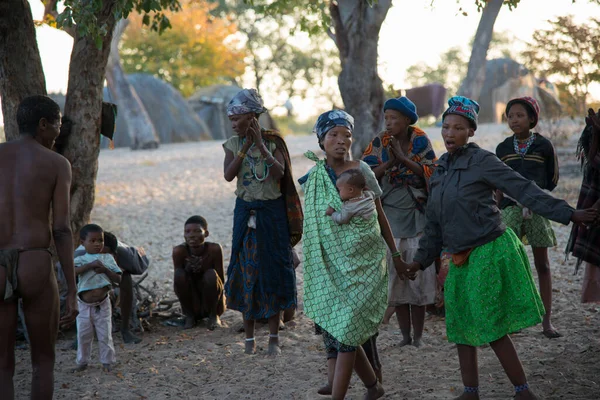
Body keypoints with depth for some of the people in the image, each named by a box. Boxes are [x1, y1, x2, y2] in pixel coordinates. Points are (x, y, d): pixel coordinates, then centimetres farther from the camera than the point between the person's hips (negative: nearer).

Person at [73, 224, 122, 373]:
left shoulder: (107, 258, 2)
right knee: (83, 335, 6)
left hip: (102, 304, 0)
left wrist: (105, 270, -17)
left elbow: (118, 278, -1)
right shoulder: (80, 259, -2)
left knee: (105, 335, 4)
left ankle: (106, 362, 16)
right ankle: (82, 361, 20)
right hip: (85, 305, 0)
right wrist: (90, 265, -30)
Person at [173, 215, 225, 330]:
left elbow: (221, 281, -11)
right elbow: (178, 278, -13)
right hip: (192, 305, 1)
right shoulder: (179, 251, -15)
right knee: (179, 274, -24)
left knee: (211, 274, -28)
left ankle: (213, 316, -6)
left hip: (213, 303, -1)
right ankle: (189, 316, -5)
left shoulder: (214, 249, -17)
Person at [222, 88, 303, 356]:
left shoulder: (272, 141, -6)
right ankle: (249, 337, 13)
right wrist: (245, 146, -18)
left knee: (273, 271, 1)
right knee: (245, 272, 3)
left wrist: (260, 144, -25)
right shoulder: (233, 144, 2)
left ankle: (274, 338, 10)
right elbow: (228, 175, -12)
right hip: (246, 212, 2)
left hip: (272, 213, -2)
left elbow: (279, 173, -20)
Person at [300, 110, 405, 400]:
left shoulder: (361, 171, -3)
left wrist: (395, 254, 8)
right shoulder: (313, 179, 5)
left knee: (347, 326, -11)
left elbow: (380, 217, 5)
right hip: (330, 263, 3)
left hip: (362, 260, -3)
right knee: (334, 326, 0)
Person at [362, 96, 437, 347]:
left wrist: (404, 158, -17)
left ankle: (418, 336, 8)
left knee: (418, 273, 0)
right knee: (394, 277, 2)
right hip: (389, 218, 1)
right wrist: (390, 162, -19)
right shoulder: (379, 143, 1)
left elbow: (431, 173, -9)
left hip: (417, 217, -1)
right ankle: (405, 336, 12)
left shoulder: (420, 141, -1)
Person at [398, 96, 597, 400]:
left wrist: (568, 214, -16)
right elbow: (434, 224, 18)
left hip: (489, 252, -7)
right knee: (461, 328, 10)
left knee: (493, 329, -5)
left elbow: (524, 191, -12)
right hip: (460, 259, 7)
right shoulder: (439, 171, 11)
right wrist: (421, 260, 16)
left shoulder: (482, 161, -10)